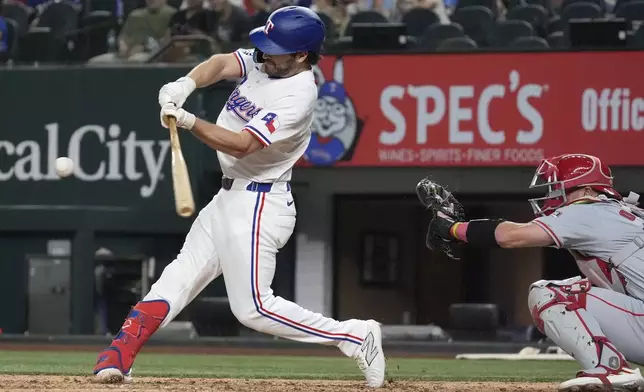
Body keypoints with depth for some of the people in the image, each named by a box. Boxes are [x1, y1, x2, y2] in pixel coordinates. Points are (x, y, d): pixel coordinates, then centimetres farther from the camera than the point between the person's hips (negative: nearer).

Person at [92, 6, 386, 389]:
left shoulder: (298, 96, -22)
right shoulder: (264, 63, 3)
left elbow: (241, 145, -28)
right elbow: (223, 64, -12)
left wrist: (188, 121, -36)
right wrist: (186, 85, -31)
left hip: (259, 206, -9)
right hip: (230, 197, 9)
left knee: (253, 308, -7)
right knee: (180, 275, 6)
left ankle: (354, 335, 0)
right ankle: (118, 357, 6)